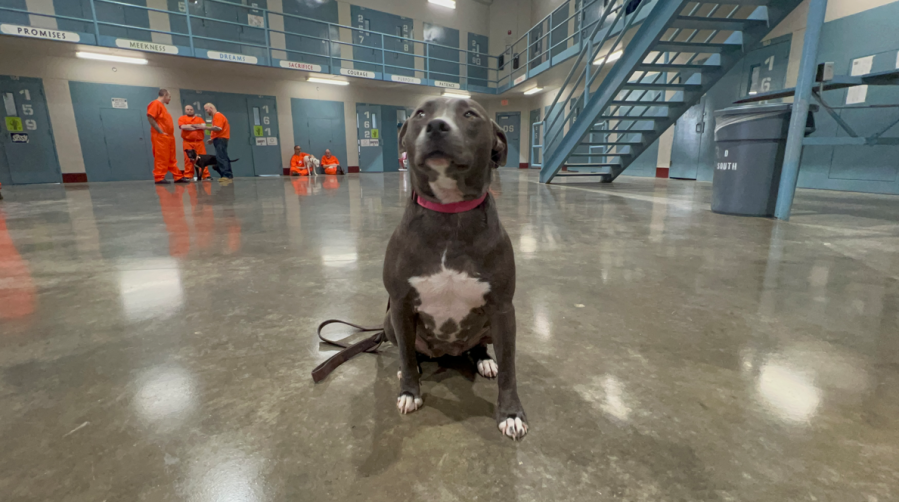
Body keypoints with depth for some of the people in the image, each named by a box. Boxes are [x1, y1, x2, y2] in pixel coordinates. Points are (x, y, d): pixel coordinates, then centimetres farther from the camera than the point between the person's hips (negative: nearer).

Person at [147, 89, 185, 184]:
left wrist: (169, 134, 12)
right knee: (160, 158, -8)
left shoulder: (162, 105, 23)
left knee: (172, 159, 9)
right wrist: (161, 131, -18)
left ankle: (178, 177, 12)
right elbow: (150, 118, -16)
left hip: (168, 137, 9)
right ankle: (159, 178, -6)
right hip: (160, 137, -9)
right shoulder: (155, 103, -6)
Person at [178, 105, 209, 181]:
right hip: (187, 142, -1)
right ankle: (188, 176, -2)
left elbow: (204, 126, 0)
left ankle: (206, 176, -3)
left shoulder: (199, 118, 18)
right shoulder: (182, 118, 11)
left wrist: (191, 125, -4)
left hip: (199, 142, 1)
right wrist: (198, 127, -4)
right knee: (188, 159, -4)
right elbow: (183, 127, -7)